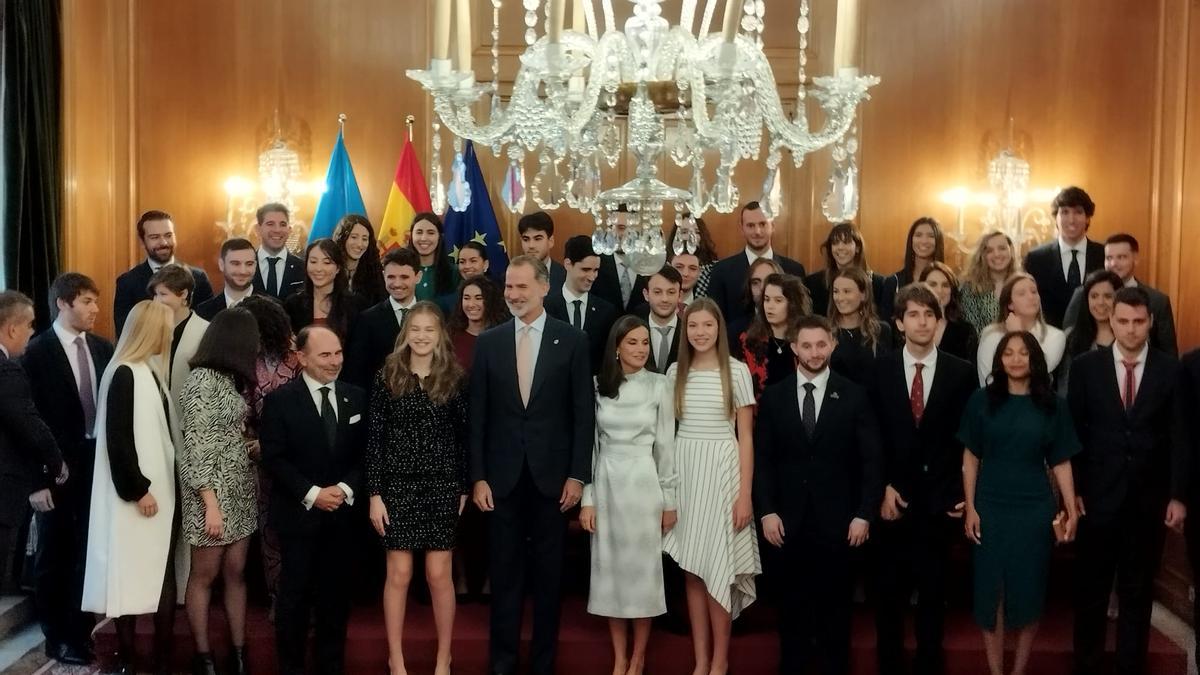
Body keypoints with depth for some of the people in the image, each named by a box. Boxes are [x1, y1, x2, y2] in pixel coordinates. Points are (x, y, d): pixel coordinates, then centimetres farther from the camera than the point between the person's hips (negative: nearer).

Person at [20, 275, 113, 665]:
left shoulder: (102, 348, 6)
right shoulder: (37, 352, -10)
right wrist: (36, 479, -15)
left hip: (97, 462, 4)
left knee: (90, 550, 11)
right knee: (54, 554, 10)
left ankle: (82, 631, 27)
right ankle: (57, 637, 24)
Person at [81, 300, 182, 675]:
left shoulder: (151, 371, 10)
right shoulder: (124, 375, -13)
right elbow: (117, 439, -16)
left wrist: (171, 484, 9)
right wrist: (138, 490, -15)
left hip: (162, 489, 8)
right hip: (137, 495, -8)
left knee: (163, 575, 10)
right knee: (132, 576, 1)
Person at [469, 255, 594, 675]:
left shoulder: (572, 340, -1)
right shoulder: (488, 342, 4)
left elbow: (583, 412, -2)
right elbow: (478, 414, 3)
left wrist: (578, 474, -6)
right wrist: (477, 476, -2)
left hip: (551, 473, -1)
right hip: (503, 474, 1)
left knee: (548, 573, 9)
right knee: (505, 573, 8)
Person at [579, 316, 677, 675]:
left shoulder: (659, 385, -2)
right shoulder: (598, 385, 2)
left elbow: (665, 445, 0)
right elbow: (590, 443, 4)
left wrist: (669, 500, -1)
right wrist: (587, 499, 0)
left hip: (643, 483, -1)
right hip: (606, 483, 2)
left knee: (642, 568, 4)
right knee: (610, 568, 6)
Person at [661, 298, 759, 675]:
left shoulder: (737, 370, -4)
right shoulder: (676, 371, 7)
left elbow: (745, 437, -4)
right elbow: (666, 428, 11)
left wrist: (745, 494, -8)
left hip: (721, 472, -4)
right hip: (683, 470, 4)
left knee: (717, 568, -2)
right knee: (692, 568, 7)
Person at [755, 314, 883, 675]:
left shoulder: (854, 395, -1)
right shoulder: (773, 396, 3)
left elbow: (871, 459, -2)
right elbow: (762, 458, 2)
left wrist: (864, 513, -8)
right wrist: (766, 511, -6)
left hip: (837, 517, -1)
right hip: (788, 518, 1)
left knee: (835, 599, 10)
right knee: (792, 599, 11)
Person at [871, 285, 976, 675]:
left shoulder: (962, 372, 0)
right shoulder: (880, 369, 1)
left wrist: (964, 493, -3)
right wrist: (882, 487, -6)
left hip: (940, 499, 0)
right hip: (892, 496, 0)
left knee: (933, 591, 10)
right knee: (888, 590, 8)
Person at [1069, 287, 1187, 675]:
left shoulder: (1171, 370, 0)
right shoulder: (1086, 367, -1)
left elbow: (1179, 437, 0)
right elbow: (1074, 433, 0)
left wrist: (1178, 496, -4)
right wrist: (1073, 490, -4)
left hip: (1149, 499, 0)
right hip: (1099, 495, 0)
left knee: (1138, 590, 12)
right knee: (1091, 588, 10)